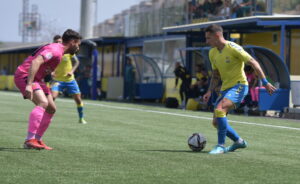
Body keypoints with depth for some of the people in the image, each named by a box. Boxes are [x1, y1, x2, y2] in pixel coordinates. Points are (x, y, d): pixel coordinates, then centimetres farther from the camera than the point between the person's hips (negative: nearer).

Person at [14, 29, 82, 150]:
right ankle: (30, 140, -36)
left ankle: (37, 140, 11)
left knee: (51, 108, 9)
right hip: (24, 76, -11)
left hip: (36, 79, 11)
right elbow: (35, 62, -30)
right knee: (43, 103, -28)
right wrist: (29, 85, -36)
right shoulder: (55, 50, -17)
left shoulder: (58, 51, 17)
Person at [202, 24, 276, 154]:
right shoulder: (212, 53, 9)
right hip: (225, 88, 8)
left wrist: (265, 82, -14)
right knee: (216, 122, 6)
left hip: (239, 86, -8)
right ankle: (239, 141, 27)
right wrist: (209, 92, 6)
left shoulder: (232, 48, -14)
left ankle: (221, 146, -20)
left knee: (219, 109, -28)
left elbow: (253, 63, -12)